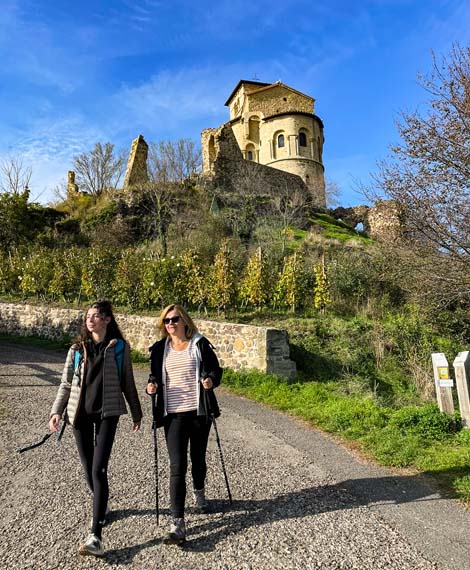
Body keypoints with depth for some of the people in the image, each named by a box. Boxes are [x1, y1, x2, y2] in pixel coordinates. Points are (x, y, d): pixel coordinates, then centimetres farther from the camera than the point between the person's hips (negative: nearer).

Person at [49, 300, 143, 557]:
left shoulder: (120, 347, -1)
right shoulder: (77, 348, 6)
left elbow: (127, 383, 5)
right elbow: (66, 383, 8)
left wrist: (136, 413, 9)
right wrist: (57, 411, -3)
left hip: (107, 413, -3)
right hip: (80, 413, 3)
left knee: (99, 470, -10)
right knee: (88, 469, 12)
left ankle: (95, 536, -5)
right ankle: (101, 506, 39)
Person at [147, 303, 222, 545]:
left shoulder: (200, 344, -1)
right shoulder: (159, 349, 6)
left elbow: (215, 369, 3)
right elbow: (155, 376, 16)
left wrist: (211, 381, -18)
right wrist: (152, 386, -5)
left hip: (199, 411, 0)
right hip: (174, 414, 0)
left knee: (198, 458, 18)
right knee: (177, 466, -6)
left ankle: (199, 493, 48)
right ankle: (177, 523, 0)